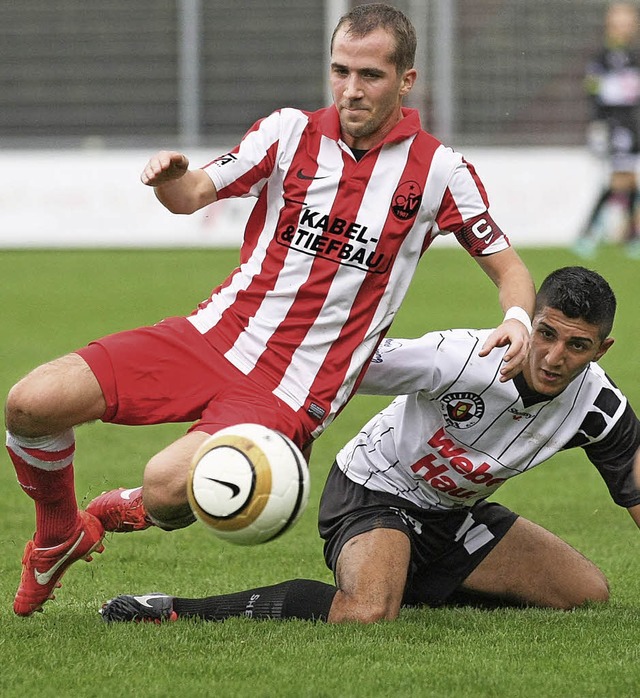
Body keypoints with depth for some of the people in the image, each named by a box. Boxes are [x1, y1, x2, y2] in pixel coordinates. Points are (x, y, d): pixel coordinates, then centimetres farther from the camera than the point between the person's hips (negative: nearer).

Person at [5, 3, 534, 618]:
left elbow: (507, 267, 5)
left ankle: (130, 514, 10)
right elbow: (192, 195, 6)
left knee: (167, 485, -30)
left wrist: (516, 320, -18)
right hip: (215, 335, 3)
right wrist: (170, 176, -19)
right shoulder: (291, 132, 3)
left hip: (294, 390, -3)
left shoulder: (438, 171, -3)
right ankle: (58, 536, 16)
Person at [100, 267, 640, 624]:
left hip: (452, 514, 7)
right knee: (366, 616, -37)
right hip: (376, 493, -7)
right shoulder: (459, 358, -32)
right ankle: (173, 610, -25)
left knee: (589, 593, 9)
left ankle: (412, 584, 19)